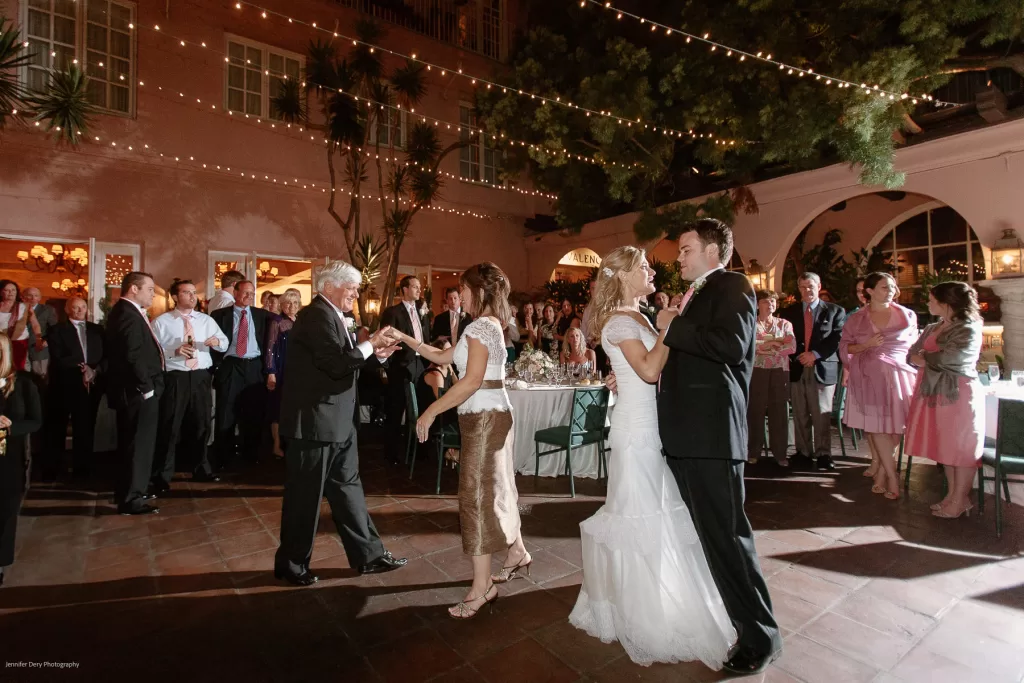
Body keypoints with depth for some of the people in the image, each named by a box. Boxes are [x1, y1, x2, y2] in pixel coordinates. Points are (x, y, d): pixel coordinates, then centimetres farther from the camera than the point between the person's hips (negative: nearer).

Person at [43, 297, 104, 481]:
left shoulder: (97, 330, 11)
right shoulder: (57, 330, 3)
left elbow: (106, 355, 3)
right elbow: (58, 359, -8)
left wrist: (95, 371, -12)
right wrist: (81, 368, -15)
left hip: (91, 385, 2)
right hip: (64, 386, -2)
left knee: (85, 429, 7)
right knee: (57, 430, 6)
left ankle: (82, 468, 16)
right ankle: (51, 470, 17)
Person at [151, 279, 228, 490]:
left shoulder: (206, 320, 10)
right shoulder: (161, 322, 0)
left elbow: (224, 345, 5)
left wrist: (217, 341, -17)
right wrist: (174, 351, -22)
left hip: (201, 377, 4)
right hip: (174, 378, -4)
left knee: (202, 423, 14)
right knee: (170, 426, 1)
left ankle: (201, 469, 30)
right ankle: (162, 475, 16)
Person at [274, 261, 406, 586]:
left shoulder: (332, 317, 14)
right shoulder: (317, 316, -17)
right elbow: (338, 364, -26)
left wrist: (375, 354, 0)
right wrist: (370, 344, -14)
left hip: (337, 422, 10)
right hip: (315, 422, -10)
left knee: (348, 488, 15)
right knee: (305, 496, 6)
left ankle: (368, 554, 25)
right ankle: (291, 563, 25)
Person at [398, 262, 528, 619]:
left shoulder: (480, 326, -15)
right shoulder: (488, 325, 15)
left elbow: (471, 381, -24)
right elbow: (443, 357, 17)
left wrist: (431, 411, -20)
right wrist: (406, 339, 13)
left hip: (484, 418, -10)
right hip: (490, 415, 10)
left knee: (477, 493, -3)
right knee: (495, 487, 19)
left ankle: (481, 586, 8)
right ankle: (517, 553, 36)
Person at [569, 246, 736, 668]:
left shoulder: (637, 318, 14)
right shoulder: (618, 321, -14)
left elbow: (655, 367, 13)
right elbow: (649, 370, -24)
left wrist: (670, 326, 5)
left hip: (653, 426, 9)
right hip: (637, 431, -9)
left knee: (655, 512, 17)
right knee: (643, 517, 1)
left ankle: (654, 601, 36)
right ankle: (646, 618, 18)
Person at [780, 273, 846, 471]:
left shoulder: (835, 311, 7)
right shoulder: (789, 312, 13)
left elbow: (838, 339, -2)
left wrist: (815, 355, -13)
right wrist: (796, 356, -8)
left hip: (823, 368, -2)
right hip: (797, 368, 2)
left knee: (822, 415, -2)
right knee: (800, 415, 6)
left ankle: (823, 454, 4)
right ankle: (803, 452, 14)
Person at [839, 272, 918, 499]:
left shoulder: (908, 315, 9)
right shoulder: (856, 319, 7)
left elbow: (914, 345, 17)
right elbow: (844, 347, 7)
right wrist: (865, 345, -8)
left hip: (897, 376, 1)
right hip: (868, 377, -1)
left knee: (894, 424, -3)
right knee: (876, 426, -5)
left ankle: (880, 468, 13)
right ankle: (892, 476, 3)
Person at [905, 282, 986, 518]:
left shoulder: (968, 330, -11)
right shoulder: (932, 328, 13)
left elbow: (947, 359, -20)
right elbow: (912, 355, 8)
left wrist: (924, 359, -3)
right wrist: (932, 359, -9)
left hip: (958, 395, -7)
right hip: (935, 394, 7)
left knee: (961, 447, 2)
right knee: (944, 446, 13)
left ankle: (960, 500, 12)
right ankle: (952, 493, 24)